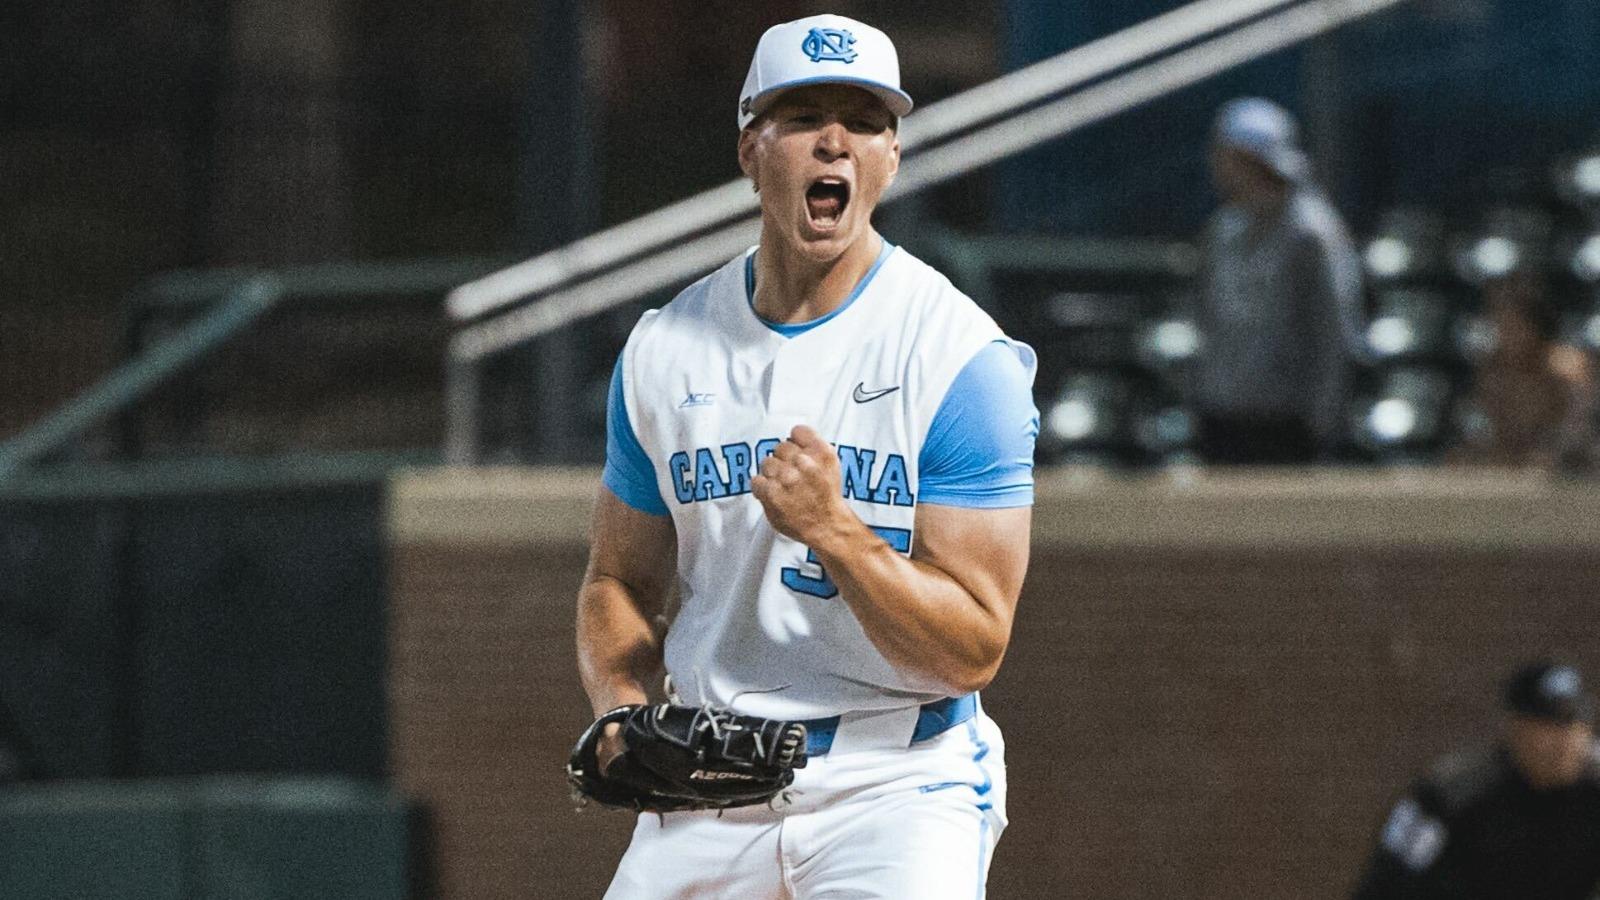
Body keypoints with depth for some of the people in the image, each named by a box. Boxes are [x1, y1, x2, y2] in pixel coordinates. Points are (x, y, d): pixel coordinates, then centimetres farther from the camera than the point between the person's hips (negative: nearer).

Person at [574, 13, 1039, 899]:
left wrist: (831, 528, -24)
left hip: (900, 787, -4)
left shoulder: (964, 359, -9)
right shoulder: (664, 350, 6)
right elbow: (620, 581, 17)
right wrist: (621, 706, -4)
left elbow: (973, 652, -12)